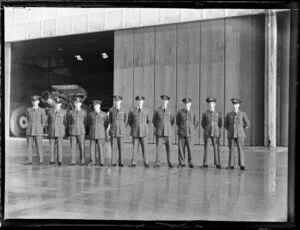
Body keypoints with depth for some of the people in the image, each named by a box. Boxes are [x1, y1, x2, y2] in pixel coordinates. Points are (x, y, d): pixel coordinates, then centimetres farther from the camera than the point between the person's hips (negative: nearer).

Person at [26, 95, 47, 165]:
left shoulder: (42, 110, 2)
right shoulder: (28, 110, 9)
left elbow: (43, 123, 7)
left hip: (38, 130, -2)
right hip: (30, 130, 3)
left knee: (39, 146, -6)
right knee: (29, 145, -1)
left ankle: (41, 161, 0)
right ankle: (29, 161, 4)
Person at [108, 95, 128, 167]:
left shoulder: (124, 109, -2)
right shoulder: (111, 109, 1)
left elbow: (126, 119, 12)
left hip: (121, 131, 0)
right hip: (113, 131, 0)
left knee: (121, 147, 0)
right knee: (113, 147, 0)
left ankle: (121, 162, 6)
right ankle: (113, 162, 4)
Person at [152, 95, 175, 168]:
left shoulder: (170, 110, 1)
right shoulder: (157, 110, -2)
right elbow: (154, 120, 10)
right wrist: (157, 127, 9)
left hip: (167, 132, 1)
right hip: (159, 132, -1)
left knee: (168, 147, 3)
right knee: (158, 146, -3)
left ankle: (169, 162, 11)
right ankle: (157, 163, 3)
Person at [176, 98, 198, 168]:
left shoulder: (193, 112, -1)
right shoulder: (180, 112, -1)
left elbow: (195, 123, 12)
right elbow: (177, 121, 15)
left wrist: (192, 130, 11)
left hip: (189, 133, -1)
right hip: (181, 133, 1)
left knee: (189, 148, -3)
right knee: (181, 148, 0)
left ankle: (190, 163, 9)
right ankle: (181, 163, 8)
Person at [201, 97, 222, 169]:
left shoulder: (218, 113, 3)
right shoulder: (205, 114, 2)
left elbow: (220, 124, 12)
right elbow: (202, 123, 11)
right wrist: (206, 130, 12)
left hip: (216, 133, 0)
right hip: (207, 133, 0)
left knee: (216, 148, -2)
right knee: (206, 148, 1)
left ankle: (217, 164, 4)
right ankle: (205, 164, 6)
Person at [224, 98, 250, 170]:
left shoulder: (243, 114, 1)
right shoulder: (228, 114, 5)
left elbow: (247, 124, 5)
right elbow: (225, 125, 15)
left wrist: (242, 131, 8)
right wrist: (230, 131, 10)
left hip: (239, 135, -1)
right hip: (231, 135, 2)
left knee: (240, 149, -5)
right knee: (231, 149, 2)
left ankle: (242, 165, -2)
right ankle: (231, 165, 6)